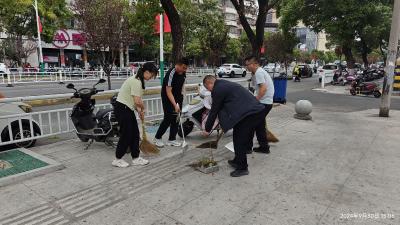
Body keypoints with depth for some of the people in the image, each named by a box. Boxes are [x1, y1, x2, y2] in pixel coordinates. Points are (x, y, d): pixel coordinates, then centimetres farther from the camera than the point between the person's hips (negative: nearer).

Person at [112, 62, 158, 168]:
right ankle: (117, 160, 14)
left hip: (128, 109, 10)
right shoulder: (136, 82, -21)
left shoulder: (138, 80, 11)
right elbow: (137, 101, -27)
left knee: (135, 133, 10)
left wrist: (139, 111, 9)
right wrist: (142, 108, -7)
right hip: (122, 109, -10)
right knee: (126, 134, -1)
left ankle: (136, 158, 19)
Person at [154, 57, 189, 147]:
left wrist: (181, 94, 9)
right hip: (167, 97, -7)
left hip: (178, 97, 7)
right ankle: (157, 138, 9)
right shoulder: (171, 74, -27)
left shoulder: (183, 73, -3)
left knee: (176, 118, 3)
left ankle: (172, 139, 12)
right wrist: (175, 105, -36)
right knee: (168, 119, -9)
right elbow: (168, 92, -29)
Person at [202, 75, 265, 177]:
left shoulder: (218, 89, -4)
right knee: (245, 138, 21)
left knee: (239, 141, 2)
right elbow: (223, 107, 33)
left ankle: (242, 168, 15)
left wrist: (207, 130, 11)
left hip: (248, 114, -10)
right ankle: (238, 161, 37)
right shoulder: (226, 84, 25)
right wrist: (223, 123, 40)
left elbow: (214, 111, 0)